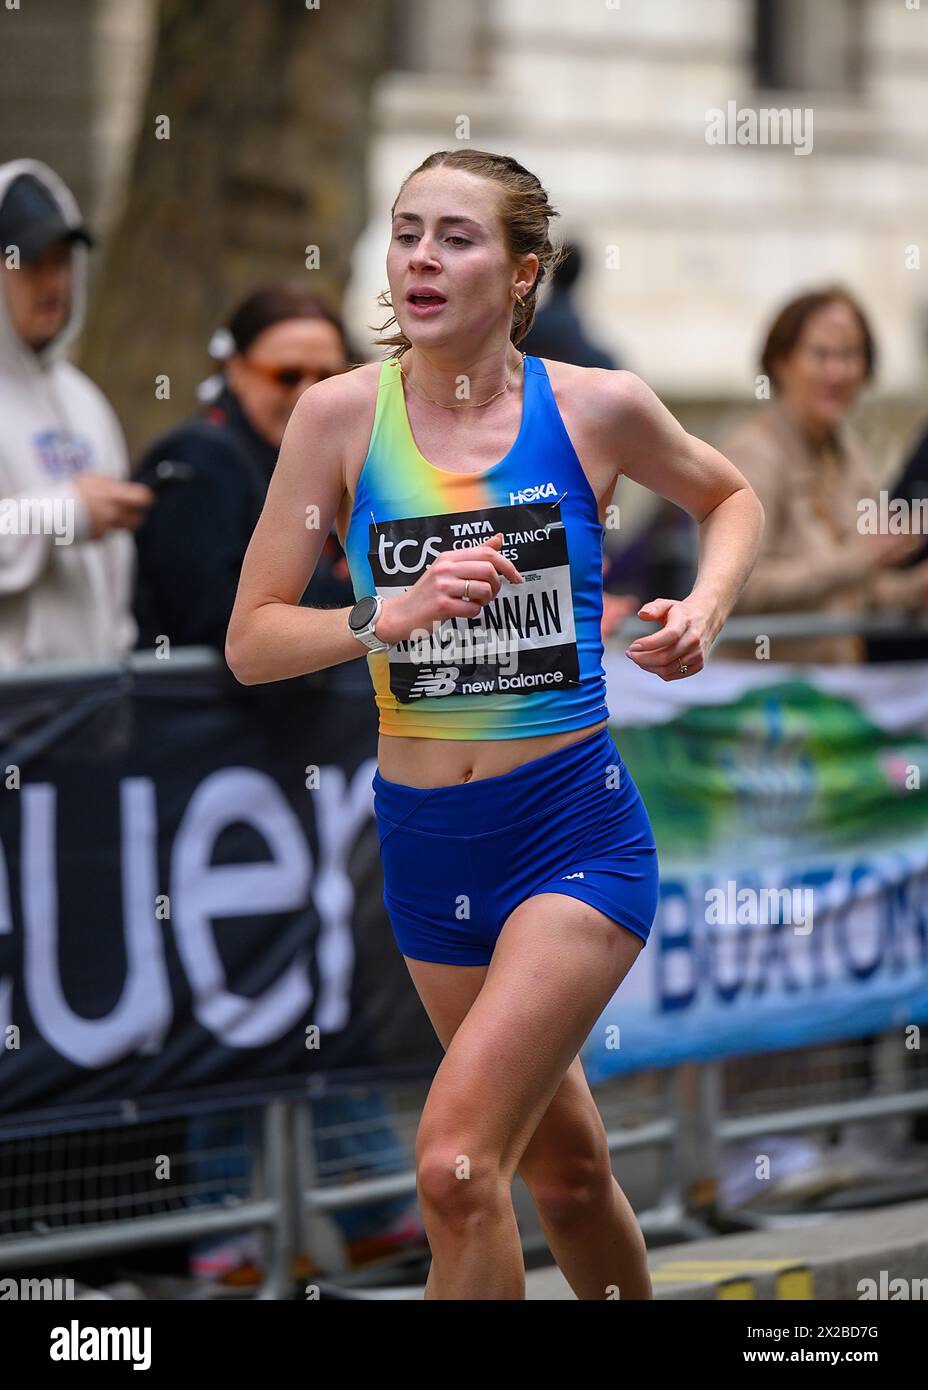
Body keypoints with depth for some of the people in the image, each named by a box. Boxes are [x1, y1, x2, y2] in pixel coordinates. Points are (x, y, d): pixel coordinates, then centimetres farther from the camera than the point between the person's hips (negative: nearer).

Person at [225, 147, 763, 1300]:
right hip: (424, 844, 3)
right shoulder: (343, 416, -4)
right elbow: (251, 642, -5)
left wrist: (705, 609, -2)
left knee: (456, 1167, -19)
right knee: (564, 1169, 18)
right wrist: (398, 611, -20)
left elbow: (729, 495, 17)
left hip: (576, 828, -3)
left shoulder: (597, 410, -5)